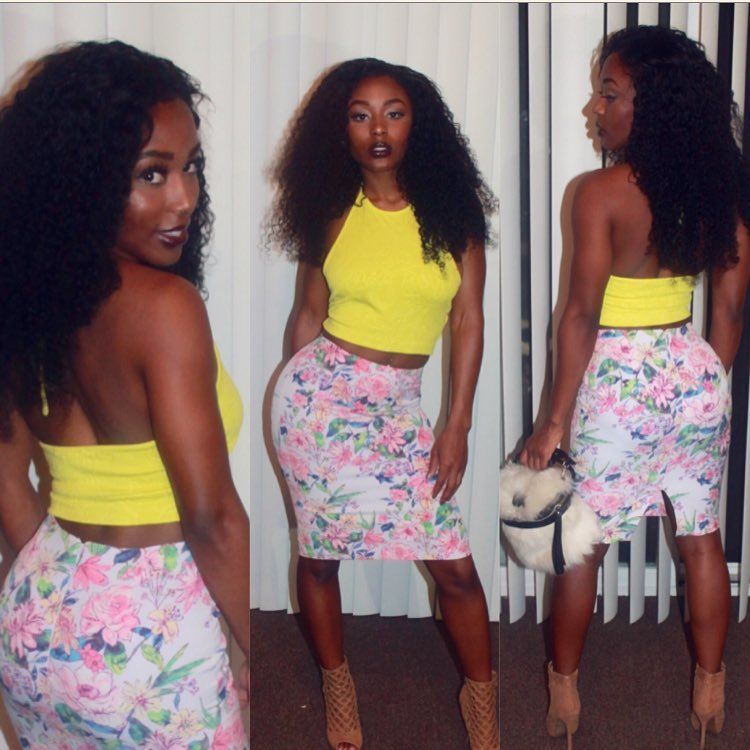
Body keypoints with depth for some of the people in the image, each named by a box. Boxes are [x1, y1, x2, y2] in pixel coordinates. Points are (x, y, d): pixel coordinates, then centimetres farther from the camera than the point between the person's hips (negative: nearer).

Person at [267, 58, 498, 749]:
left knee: (454, 563, 1)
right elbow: (310, 312, 9)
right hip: (321, 391, 0)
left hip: (398, 407, 1)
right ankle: (337, 685, 32)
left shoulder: (452, 207, -2)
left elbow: (469, 319, -2)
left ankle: (481, 694, 23)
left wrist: (457, 426, -4)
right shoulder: (333, 212, 0)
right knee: (320, 553, 9)